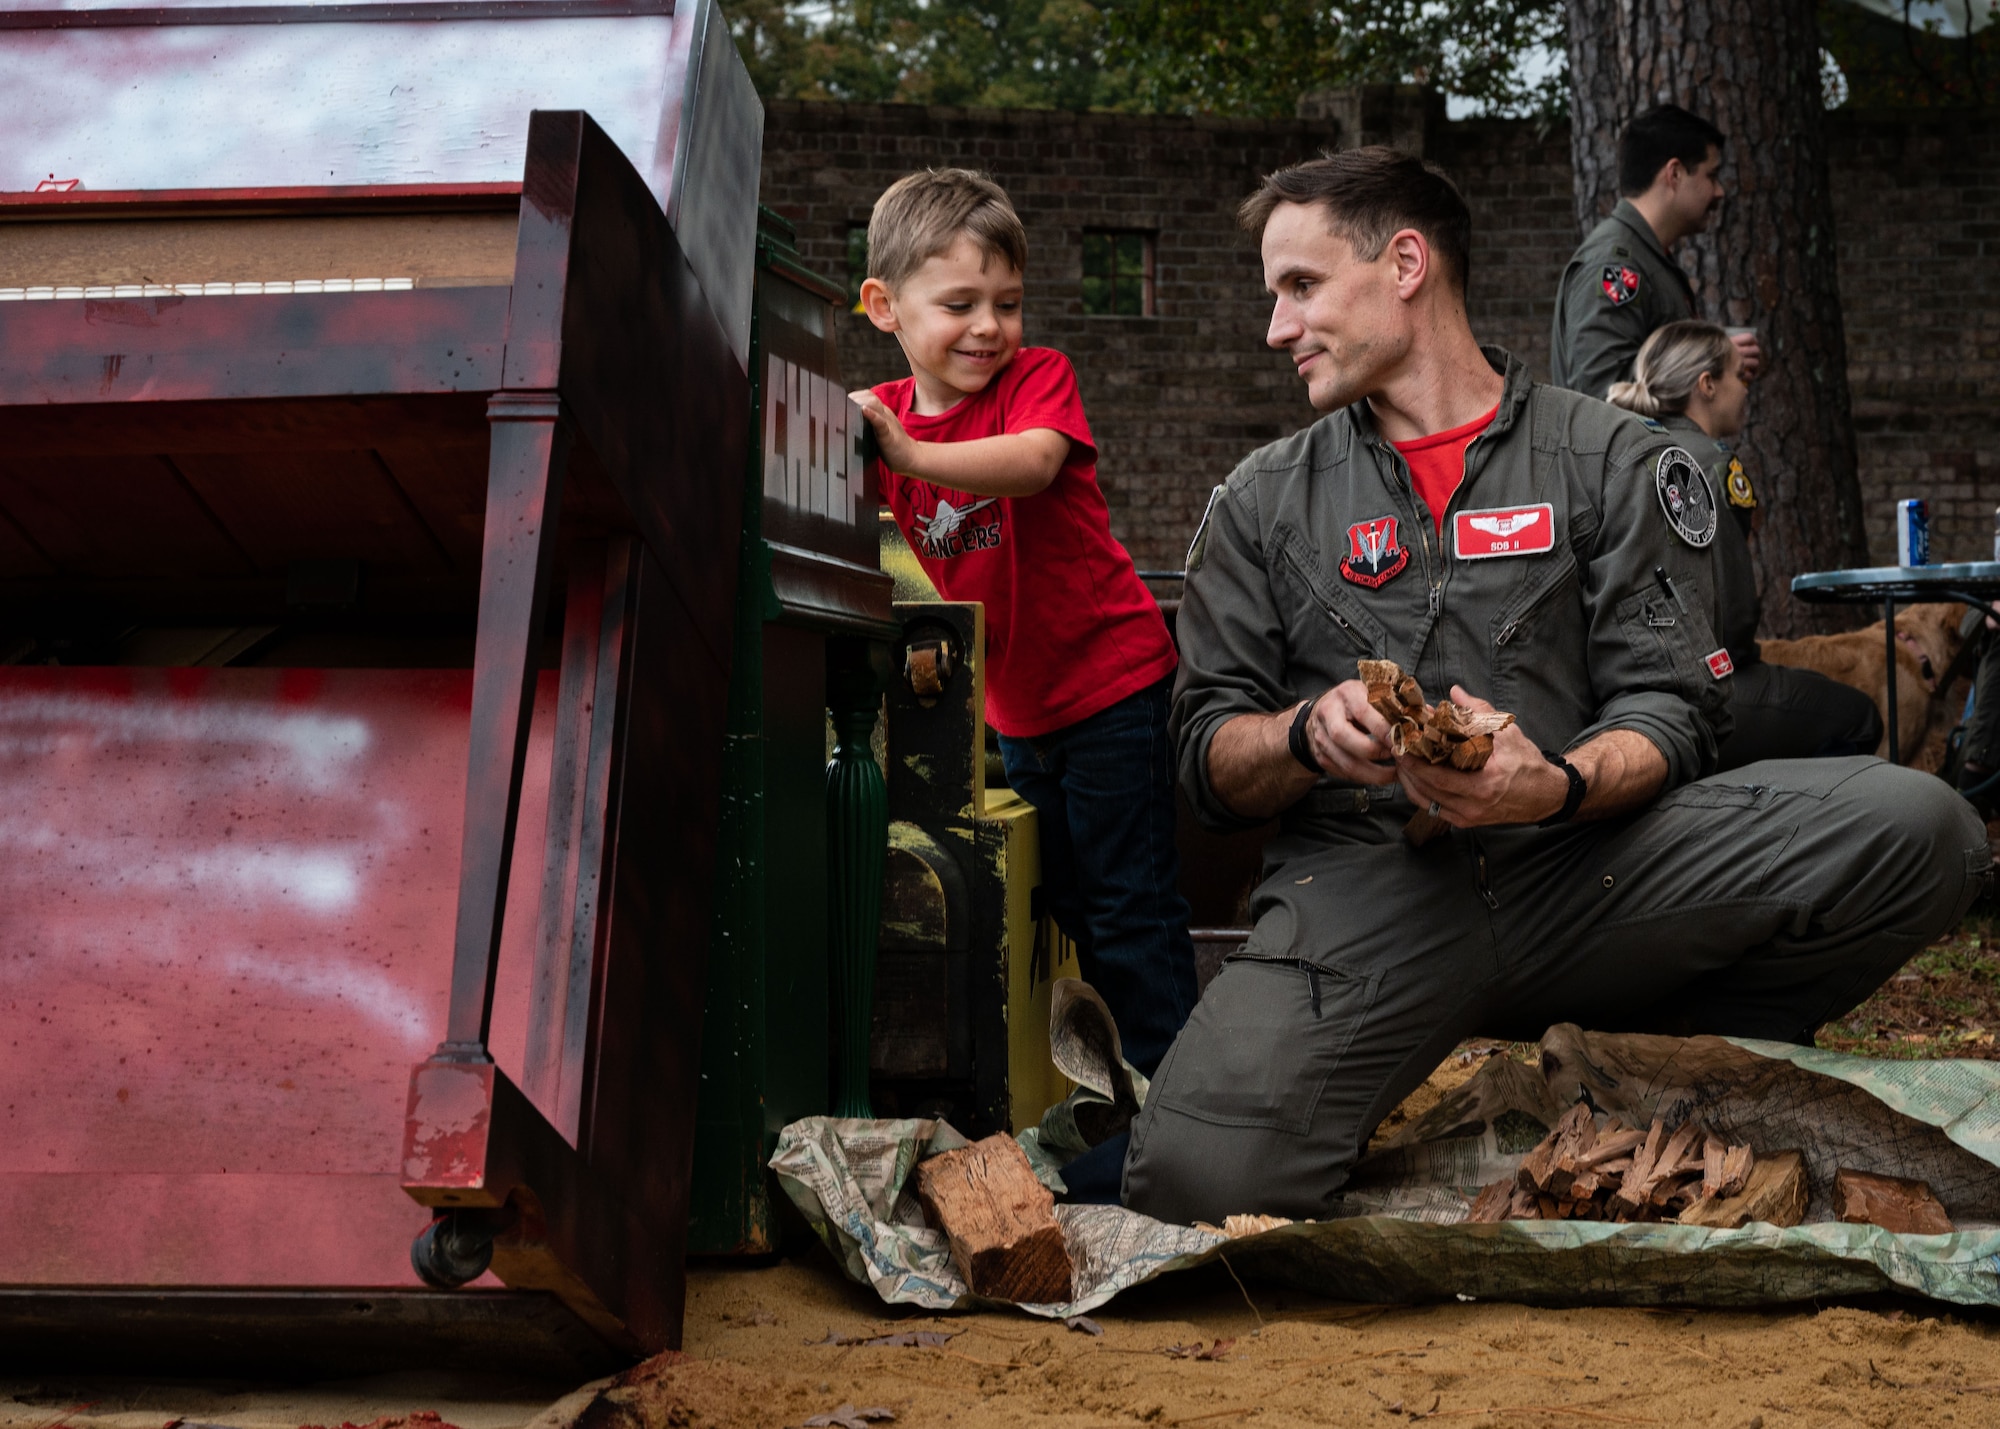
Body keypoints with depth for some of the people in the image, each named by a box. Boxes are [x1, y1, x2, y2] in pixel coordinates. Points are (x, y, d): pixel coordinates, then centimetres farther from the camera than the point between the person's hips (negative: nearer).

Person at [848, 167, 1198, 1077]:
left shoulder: (1038, 377, -13)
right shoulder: (885, 414, 3)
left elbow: (1033, 462, -35)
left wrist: (909, 454, -50)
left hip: (1111, 683, -7)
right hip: (1016, 706, 7)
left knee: (1130, 912, -4)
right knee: (1060, 903, 18)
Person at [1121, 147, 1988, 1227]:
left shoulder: (1610, 459, 12)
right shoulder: (1265, 501, 16)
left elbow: (1670, 706, 3)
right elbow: (1209, 757, 11)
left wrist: (1558, 788, -19)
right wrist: (1313, 731, -12)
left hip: (1579, 866, 1)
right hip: (1365, 885, -1)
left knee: (1917, 827, -23)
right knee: (1196, 1178, -32)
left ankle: (1647, 1059, -1)